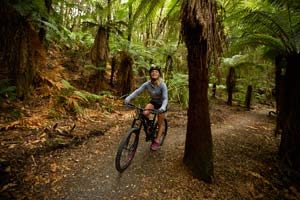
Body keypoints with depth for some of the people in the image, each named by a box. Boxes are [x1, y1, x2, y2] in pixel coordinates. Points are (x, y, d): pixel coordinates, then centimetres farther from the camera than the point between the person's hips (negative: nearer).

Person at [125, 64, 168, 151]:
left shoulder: (162, 85, -26)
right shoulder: (147, 84, -18)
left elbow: (165, 98, -30)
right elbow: (137, 91, -24)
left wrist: (163, 107, -50)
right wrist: (128, 98, -39)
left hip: (161, 104, -3)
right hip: (153, 102, 3)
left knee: (160, 124, 1)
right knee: (145, 113, -26)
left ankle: (157, 141, 18)